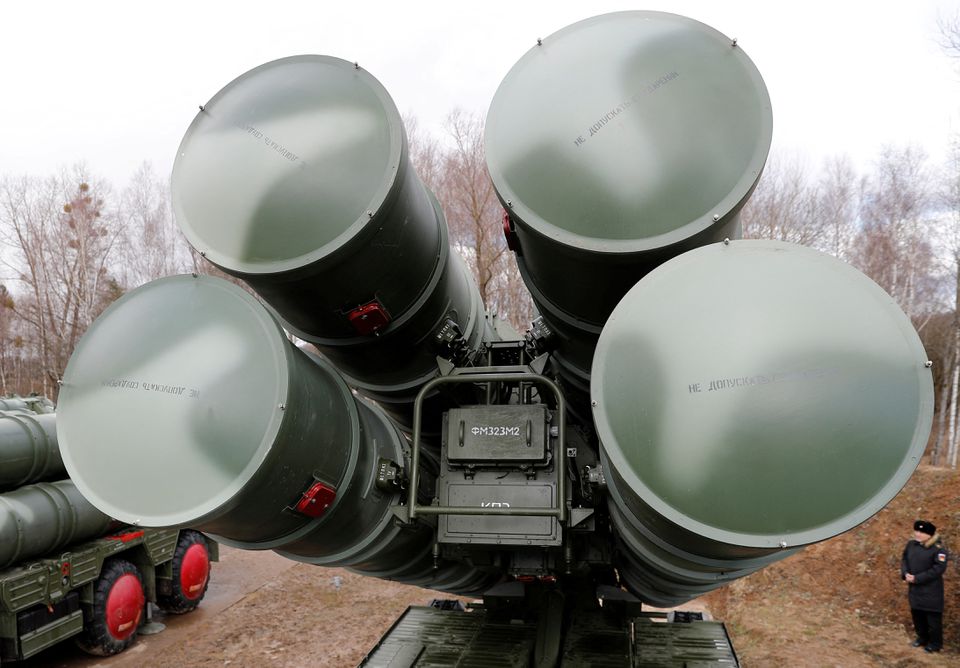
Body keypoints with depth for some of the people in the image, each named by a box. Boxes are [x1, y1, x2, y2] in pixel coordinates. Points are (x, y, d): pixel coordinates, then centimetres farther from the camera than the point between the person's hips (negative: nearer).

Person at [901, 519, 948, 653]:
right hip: (914, 588, 7)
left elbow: (938, 569, -21)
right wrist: (905, 573, -9)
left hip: (931, 590, -6)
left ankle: (935, 643, 21)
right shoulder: (911, 545, 3)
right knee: (917, 614, 18)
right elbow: (904, 560, 11)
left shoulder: (938, 549, -18)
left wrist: (917, 578, -21)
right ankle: (922, 637, 36)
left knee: (933, 617, 4)